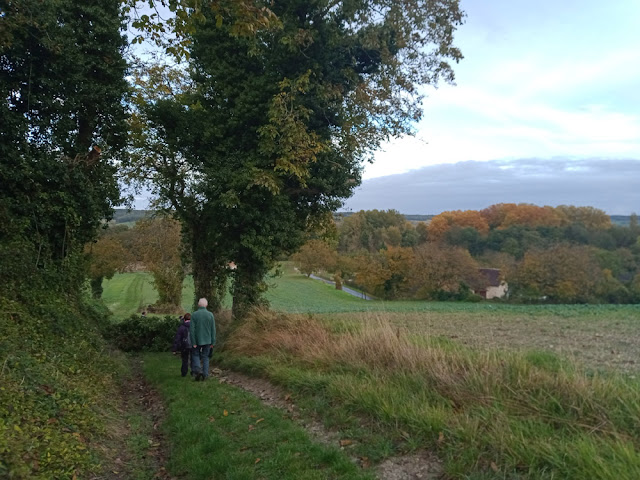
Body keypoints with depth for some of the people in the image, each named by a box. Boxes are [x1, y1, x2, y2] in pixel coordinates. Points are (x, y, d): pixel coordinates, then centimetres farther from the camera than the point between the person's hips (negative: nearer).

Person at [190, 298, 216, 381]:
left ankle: (198, 370, -5)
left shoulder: (194, 315, -8)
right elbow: (213, 330, -3)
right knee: (205, 356, 12)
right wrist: (213, 342, 4)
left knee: (195, 355, 15)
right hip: (207, 340, 1)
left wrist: (193, 342, -6)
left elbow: (192, 329, -10)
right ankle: (205, 374, 10)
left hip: (197, 340, -1)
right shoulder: (210, 315, -5)